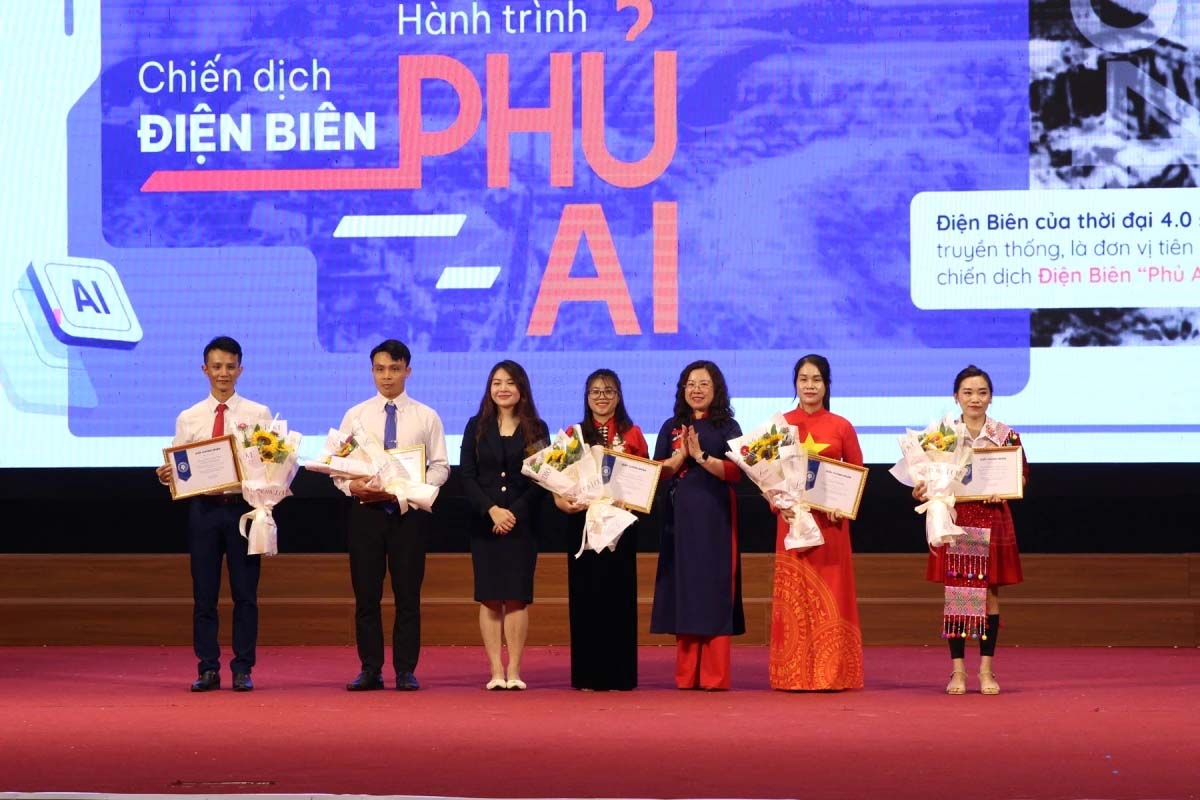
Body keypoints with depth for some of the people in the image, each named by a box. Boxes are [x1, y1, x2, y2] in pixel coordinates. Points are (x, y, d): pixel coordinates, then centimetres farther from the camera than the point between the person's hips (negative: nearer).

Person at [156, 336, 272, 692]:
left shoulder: (259, 415, 4)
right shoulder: (188, 419, 8)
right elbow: (177, 468, 8)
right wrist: (165, 476, -13)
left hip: (243, 507, -1)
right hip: (203, 509, 1)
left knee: (245, 593, 3)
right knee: (204, 593, 5)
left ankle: (242, 670, 10)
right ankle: (208, 669, 12)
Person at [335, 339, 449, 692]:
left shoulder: (426, 417, 5)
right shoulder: (355, 416, 8)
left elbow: (440, 466, 2)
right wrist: (352, 485, -15)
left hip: (409, 511, -1)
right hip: (366, 509, 1)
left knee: (408, 595, 1)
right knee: (366, 595, 2)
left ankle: (406, 671, 7)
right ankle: (370, 670, 9)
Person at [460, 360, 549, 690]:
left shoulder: (536, 430, 5)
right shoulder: (477, 427, 7)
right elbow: (468, 477, 2)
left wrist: (515, 513, -11)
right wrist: (492, 510, -12)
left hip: (522, 523, -1)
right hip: (484, 524, 1)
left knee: (517, 598, -2)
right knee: (489, 598, -2)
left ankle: (514, 671, 0)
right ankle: (496, 672, 0)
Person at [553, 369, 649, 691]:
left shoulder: (632, 435, 8)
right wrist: (561, 499, -16)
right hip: (583, 522, 1)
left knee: (618, 593, -1)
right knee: (585, 593, 0)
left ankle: (619, 674, 3)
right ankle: (587, 674, 4)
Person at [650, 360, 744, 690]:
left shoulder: (727, 427, 4)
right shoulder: (671, 428, 12)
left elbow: (734, 471, -7)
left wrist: (700, 455, -16)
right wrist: (681, 455, -12)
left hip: (715, 517, -3)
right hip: (680, 515, 3)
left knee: (714, 589, -6)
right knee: (683, 587, 2)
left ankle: (714, 675, -5)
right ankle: (686, 674, 6)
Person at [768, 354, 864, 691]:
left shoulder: (841, 427, 4)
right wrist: (780, 505, -9)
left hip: (830, 521, 0)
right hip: (792, 519, 1)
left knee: (831, 593, 0)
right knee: (793, 594, 0)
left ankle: (832, 673, 4)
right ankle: (793, 674, 2)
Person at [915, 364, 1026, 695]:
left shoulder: (1007, 435, 2)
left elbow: (1022, 477, 6)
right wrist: (922, 491, -12)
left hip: (993, 519, 0)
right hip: (954, 519, 0)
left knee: (990, 593, 2)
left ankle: (986, 670, 9)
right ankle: (957, 670, 7)